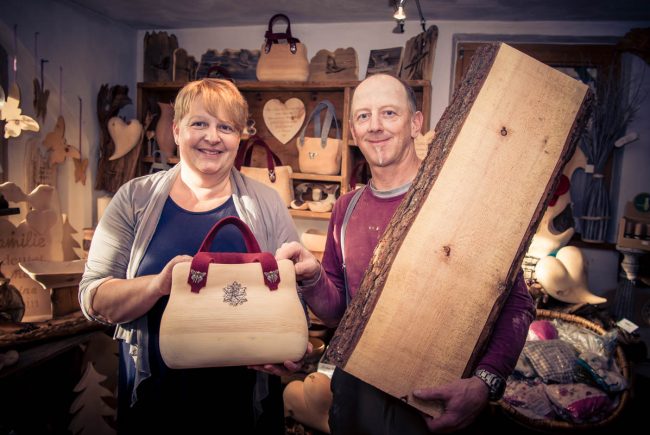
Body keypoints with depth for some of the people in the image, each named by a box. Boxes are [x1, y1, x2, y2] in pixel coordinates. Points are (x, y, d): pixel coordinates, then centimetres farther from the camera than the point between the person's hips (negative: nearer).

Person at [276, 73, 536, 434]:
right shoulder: (346, 209, 1)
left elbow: (515, 302, -14)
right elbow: (337, 312, 6)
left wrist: (486, 382, -28)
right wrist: (312, 278, -14)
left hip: (432, 405, -4)